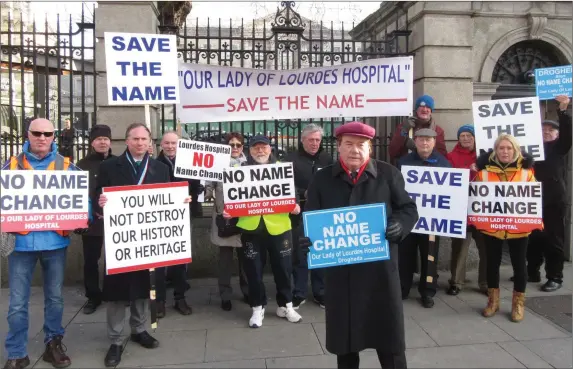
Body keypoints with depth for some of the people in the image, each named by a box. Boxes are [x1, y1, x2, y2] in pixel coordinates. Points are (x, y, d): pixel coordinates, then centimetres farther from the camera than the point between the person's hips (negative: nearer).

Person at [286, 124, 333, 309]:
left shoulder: (326, 159, 7)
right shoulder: (292, 159, -2)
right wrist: (304, 194, -20)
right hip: (300, 214, -2)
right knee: (300, 255, 6)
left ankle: (319, 292, 23)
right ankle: (299, 293, 18)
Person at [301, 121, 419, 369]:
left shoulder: (388, 174, 3)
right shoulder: (322, 179, 5)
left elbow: (409, 209, 5)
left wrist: (399, 224, -16)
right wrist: (308, 239, -15)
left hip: (379, 268, -1)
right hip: (339, 270, 1)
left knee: (388, 334, 9)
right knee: (344, 333, 14)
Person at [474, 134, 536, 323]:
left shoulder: (526, 171, 0)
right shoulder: (484, 171, -1)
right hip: (491, 227, 0)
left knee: (519, 264, 9)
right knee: (492, 263, 12)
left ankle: (518, 304, 25)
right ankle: (493, 301, 28)